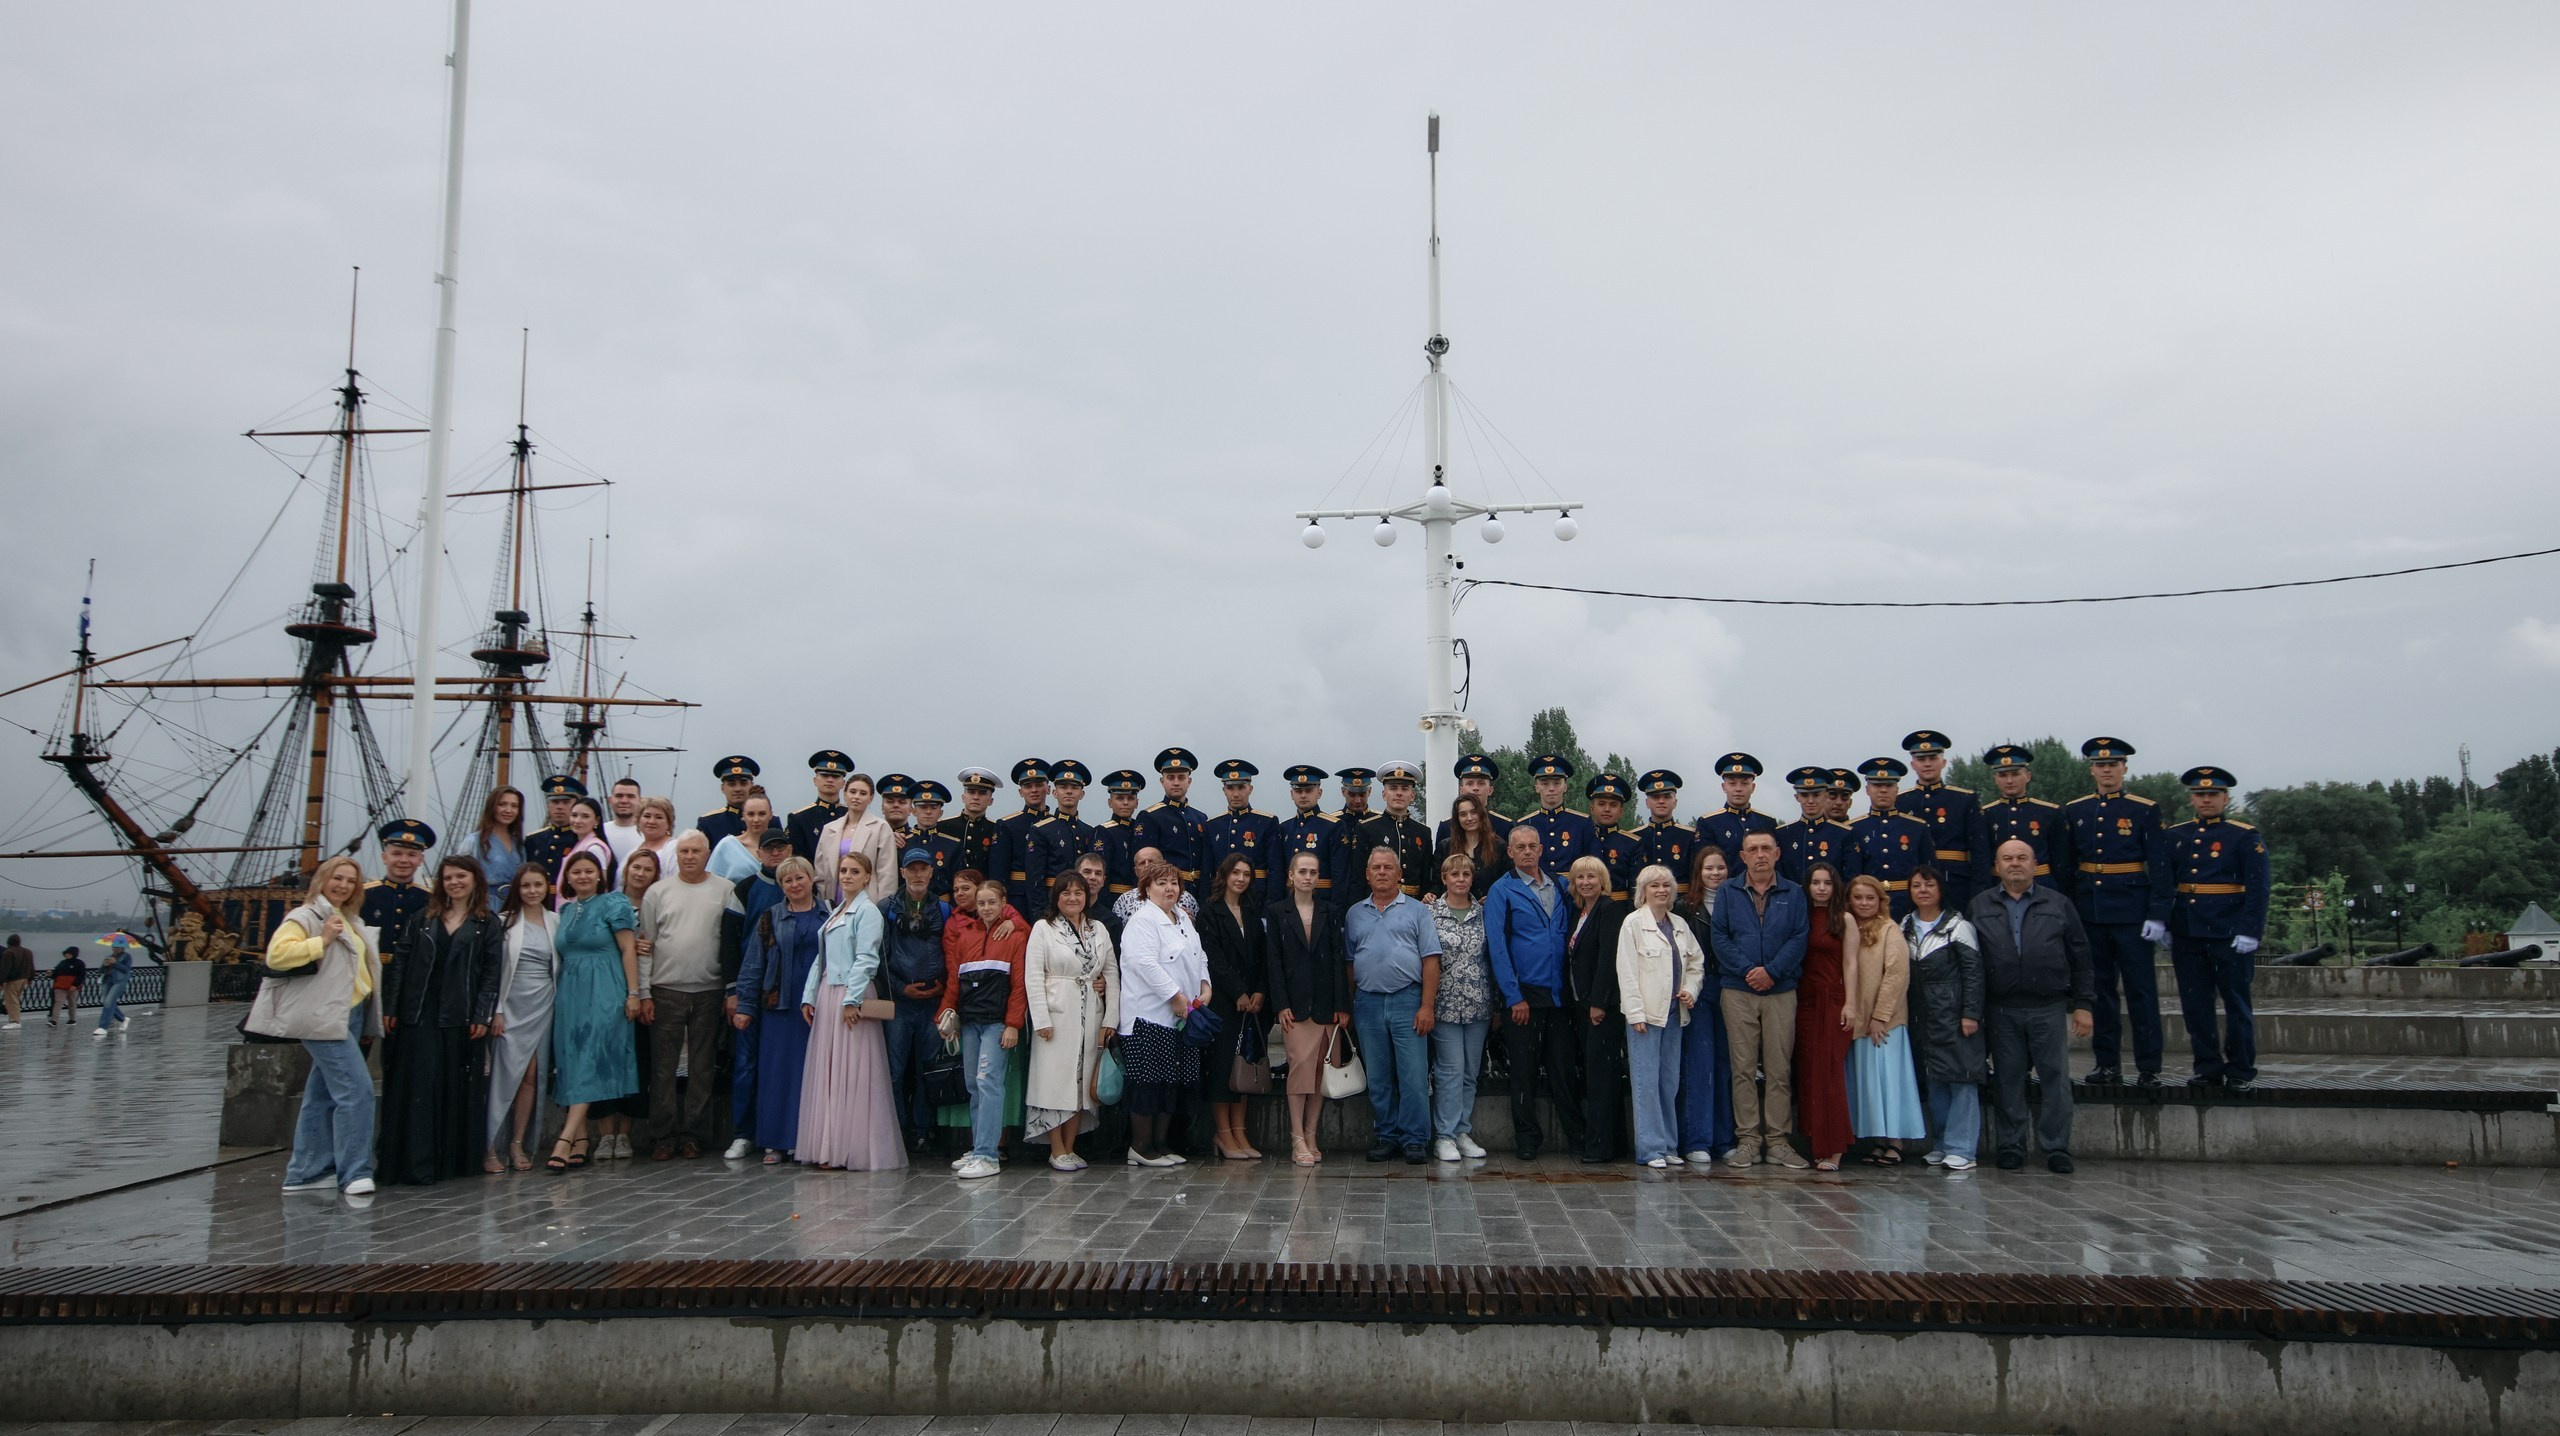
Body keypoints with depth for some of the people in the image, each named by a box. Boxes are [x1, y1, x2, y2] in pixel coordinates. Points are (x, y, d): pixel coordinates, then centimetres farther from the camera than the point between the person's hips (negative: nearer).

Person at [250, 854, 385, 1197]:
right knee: (356, 1089, -16)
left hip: (350, 1017, 9)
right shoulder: (304, 917, -4)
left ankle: (307, 1172, 18)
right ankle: (353, 1172, -12)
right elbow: (277, 954, -19)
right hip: (324, 1018, -9)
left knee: (323, 1095, 12)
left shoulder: (349, 921, 21)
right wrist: (322, 941, -21)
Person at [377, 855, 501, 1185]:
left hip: (460, 1017, -1)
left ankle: (453, 1159, 12)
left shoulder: (488, 925, 5)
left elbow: (491, 973, 0)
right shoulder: (422, 920, 10)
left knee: (458, 1087, 3)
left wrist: (482, 1016, -8)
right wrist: (390, 1008, -1)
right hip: (418, 1014, 1)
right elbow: (399, 965, 8)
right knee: (417, 1086, -4)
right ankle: (415, 1164, -2)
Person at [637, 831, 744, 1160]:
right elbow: (645, 944, 6)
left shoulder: (725, 892, 5)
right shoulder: (658, 892, 7)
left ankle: (692, 1133, 11)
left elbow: (734, 944, 3)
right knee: (663, 1065, 0)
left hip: (709, 991, 0)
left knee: (702, 1067, 4)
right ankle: (663, 1134, 7)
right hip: (666, 989, 0)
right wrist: (644, 992, 0)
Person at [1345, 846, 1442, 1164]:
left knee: (1413, 1075, -4)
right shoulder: (1355, 914, 13)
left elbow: (1431, 960, -2)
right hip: (1368, 1003, 3)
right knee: (1378, 1078, 8)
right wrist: (1347, 1006, 8)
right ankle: (1386, 1135, 17)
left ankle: (1414, 1139, 4)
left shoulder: (1417, 911, 4)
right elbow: (1348, 962, 14)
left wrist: (1427, 1006, -10)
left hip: (1407, 999, -3)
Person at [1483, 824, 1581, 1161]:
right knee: (1524, 1070, 3)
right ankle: (1528, 1139, 13)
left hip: (1559, 993, 3)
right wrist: (1514, 997, -11)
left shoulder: (1559, 887, 11)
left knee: (1565, 1068, 7)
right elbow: (1497, 946, -7)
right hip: (1524, 994, -3)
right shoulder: (1501, 891, -2)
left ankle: (1577, 1135, 15)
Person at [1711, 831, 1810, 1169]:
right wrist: (1746, 970, -13)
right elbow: (1718, 937, 0)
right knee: (1743, 1069, 1)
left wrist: (1772, 970, -13)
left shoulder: (1793, 894, 8)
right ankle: (1747, 1140, 5)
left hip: (1781, 991, 0)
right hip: (1737, 991, 0)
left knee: (1780, 1069, 1)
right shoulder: (1727, 893, 7)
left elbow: (1800, 937, -1)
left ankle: (1778, 1140, 7)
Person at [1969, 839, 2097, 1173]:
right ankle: (2011, 1146, 14)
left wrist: (2083, 1004, 2)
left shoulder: (2058, 905, 8)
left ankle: (2056, 1147, 11)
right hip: (2002, 1010, 0)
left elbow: (2079, 957, 8)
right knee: (2008, 1079, 5)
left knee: (2056, 1078, 1)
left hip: (2049, 1008, 0)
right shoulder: (1979, 906, 9)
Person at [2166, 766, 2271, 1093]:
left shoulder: (2245, 836, -2)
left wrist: (2249, 931, -14)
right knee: (2195, 1004, 6)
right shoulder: (2176, 836, 10)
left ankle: (2242, 1072, 12)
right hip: (2187, 935, 4)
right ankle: (2208, 1067, 16)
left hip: (2230, 936, -4)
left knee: (2237, 1004, 3)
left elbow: (2257, 889, -6)